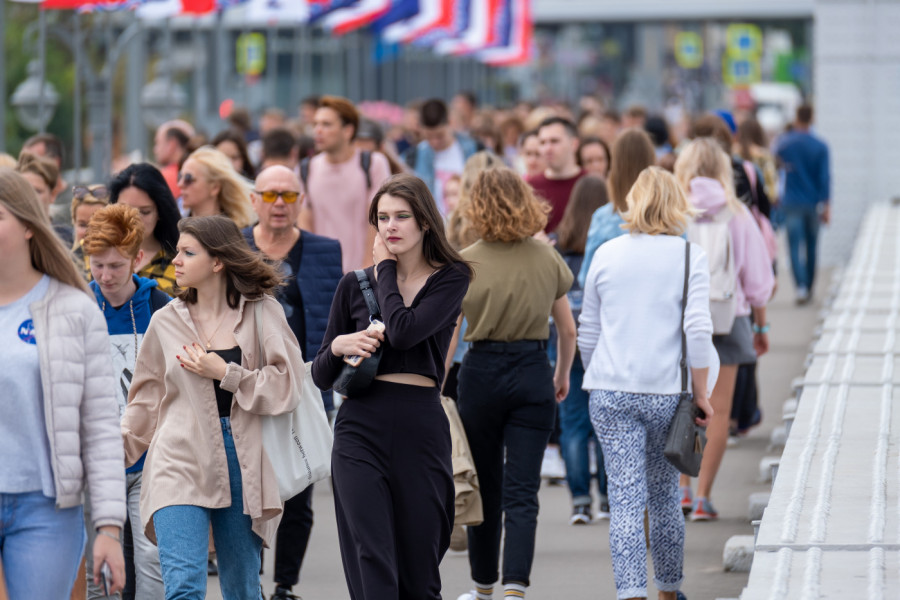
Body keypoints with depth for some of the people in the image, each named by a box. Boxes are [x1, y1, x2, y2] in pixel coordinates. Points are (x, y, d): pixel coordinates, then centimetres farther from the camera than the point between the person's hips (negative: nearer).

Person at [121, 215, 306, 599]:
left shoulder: (263, 313, 2)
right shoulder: (166, 322, 8)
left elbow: (287, 387, -3)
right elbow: (146, 401, 17)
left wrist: (226, 374, -9)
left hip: (241, 464, 0)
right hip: (181, 466, 0)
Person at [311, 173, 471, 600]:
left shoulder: (450, 279, 4)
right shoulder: (354, 285, 9)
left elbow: (404, 331, -15)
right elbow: (321, 376, 13)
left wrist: (385, 267, -1)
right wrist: (338, 346, -9)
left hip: (421, 431, 0)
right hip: (361, 431, 1)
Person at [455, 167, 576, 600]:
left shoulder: (465, 264, -7)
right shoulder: (547, 259, 0)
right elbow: (567, 328, 9)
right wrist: (563, 375, 24)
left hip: (481, 371, -1)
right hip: (533, 373, 1)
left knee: (484, 487, 14)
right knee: (522, 493, -1)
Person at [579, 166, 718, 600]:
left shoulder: (606, 254, 6)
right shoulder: (689, 256, -1)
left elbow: (587, 333, 12)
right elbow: (698, 329, -9)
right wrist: (700, 393, -3)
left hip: (611, 394, 1)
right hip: (667, 393, -1)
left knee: (625, 502, -3)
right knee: (664, 496, 15)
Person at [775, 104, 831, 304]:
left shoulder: (785, 142, -5)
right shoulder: (820, 147, -5)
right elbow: (825, 177, -7)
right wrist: (826, 206, -7)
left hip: (792, 203, -1)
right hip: (813, 203, 1)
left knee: (795, 246, -4)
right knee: (811, 246, 15)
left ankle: (801, 286, -22)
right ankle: (809, 287, 24)